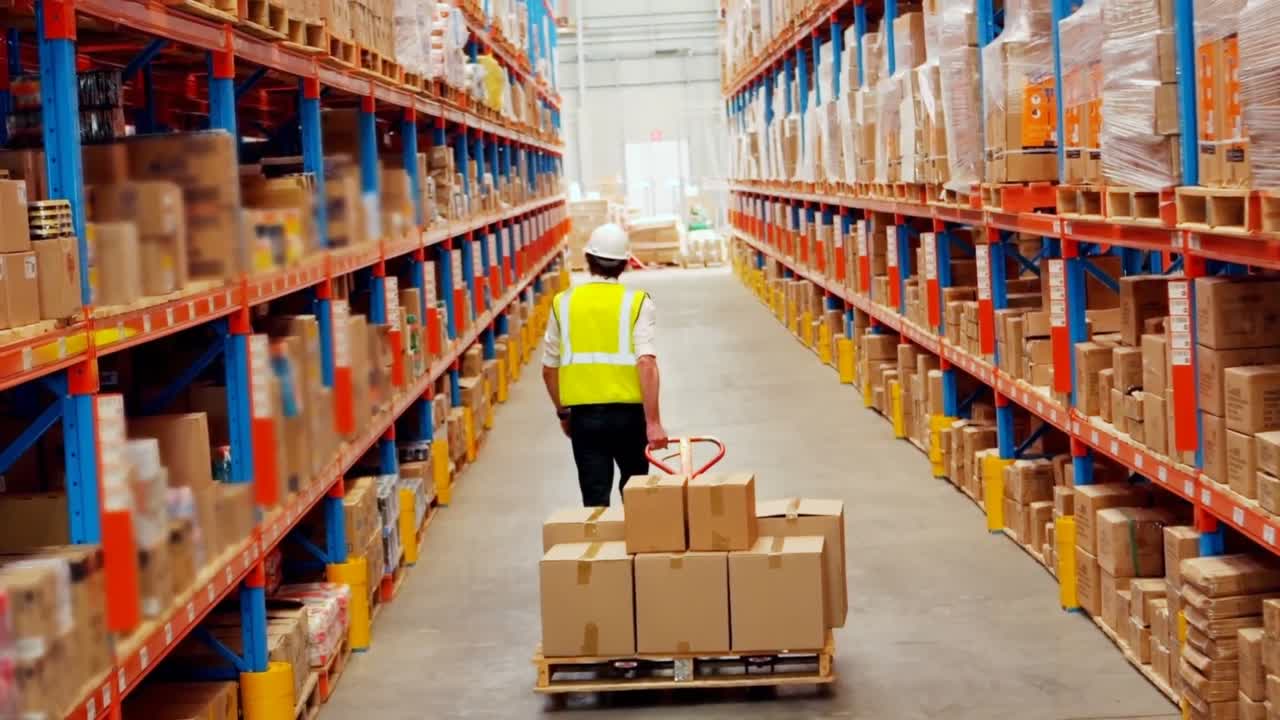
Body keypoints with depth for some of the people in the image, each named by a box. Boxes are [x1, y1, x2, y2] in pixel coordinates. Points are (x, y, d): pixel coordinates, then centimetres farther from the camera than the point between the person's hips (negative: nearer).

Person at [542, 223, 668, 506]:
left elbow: (549, 368, 8)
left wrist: (562, 412, 22)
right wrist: (653, 421, -15)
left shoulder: (563, 303, 3)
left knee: (595, 497, 4)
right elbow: (646, 363, -15)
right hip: (627, 412, -1)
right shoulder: (636, 302, -5)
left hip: (583, 415, 1)